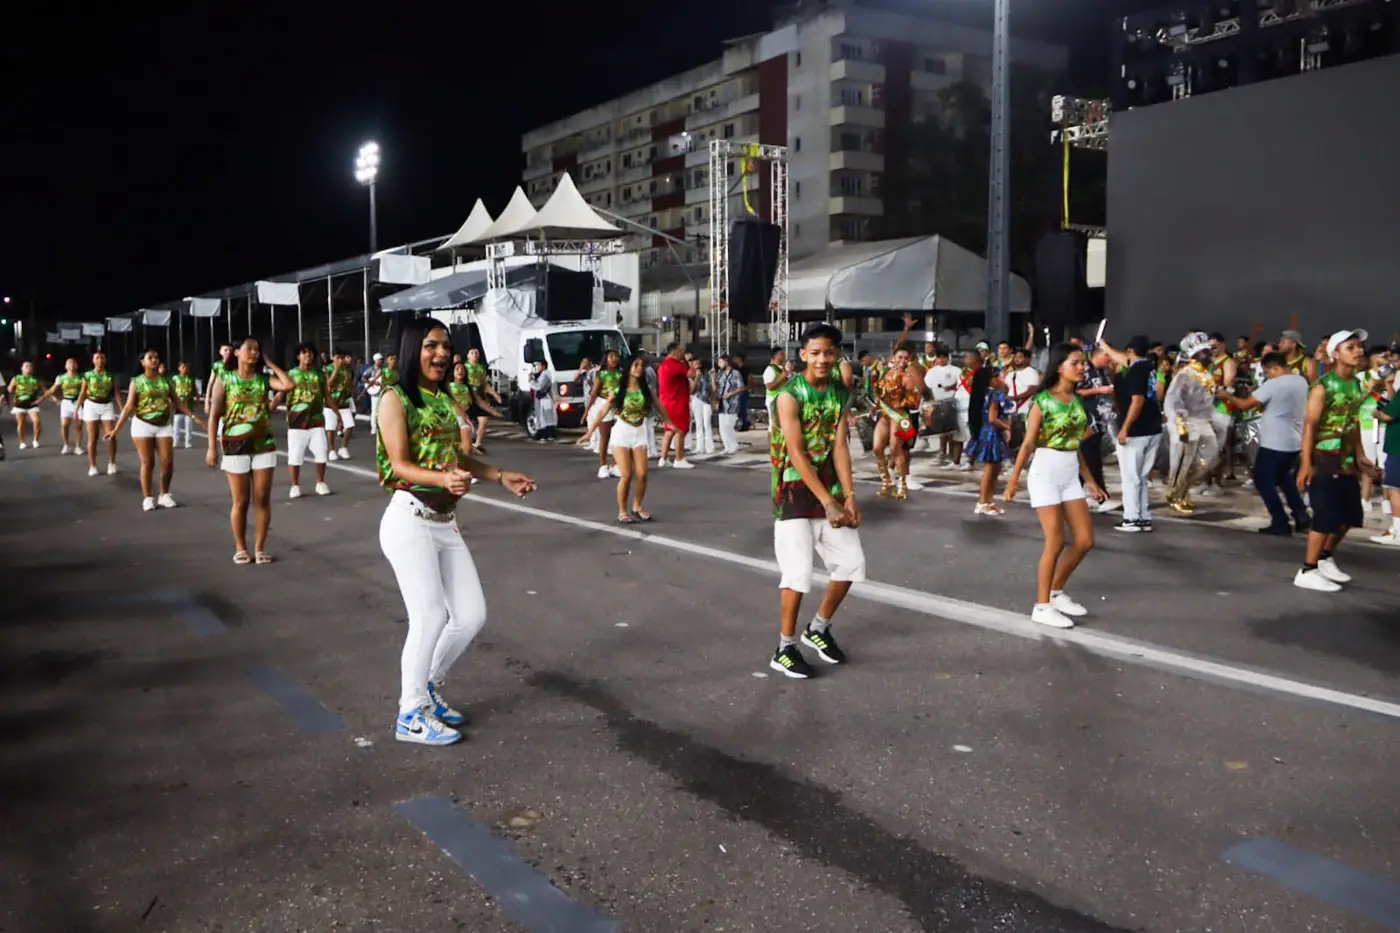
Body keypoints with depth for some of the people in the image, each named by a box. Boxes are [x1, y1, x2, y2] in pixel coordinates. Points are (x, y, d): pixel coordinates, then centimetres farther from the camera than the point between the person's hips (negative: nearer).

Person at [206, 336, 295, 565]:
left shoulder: (264, 379, 5)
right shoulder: (224, 379, -1)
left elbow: (289, 385, -15)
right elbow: (214, 415, -2)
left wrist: (270, 364, -3)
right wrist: (212, 447, -8)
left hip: (264, 445, 2)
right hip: (236, 446, -2)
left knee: (262, 499, 2)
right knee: (241, 501, 4)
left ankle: (260, 548, 11)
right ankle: (240, 548, 17)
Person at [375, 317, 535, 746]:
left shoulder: (445, 399, 14)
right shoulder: (395, 398, -8)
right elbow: (399, 465, -16)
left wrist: (501, 476, 17)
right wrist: (443, 479, -33)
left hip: (445, 522, 8)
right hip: (409, 521, -8)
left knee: (472, 615, 7)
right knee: (429, 618, -8)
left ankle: (427, 687, 29)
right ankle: (412, 715, 9)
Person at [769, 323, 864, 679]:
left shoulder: (841, 393, 5)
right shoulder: (789, 394, -14)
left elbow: (840, 446, 1)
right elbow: (796, 452, -20)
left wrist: (849, 496, -11)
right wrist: (828, 502, -22)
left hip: (828, 487, 7)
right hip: (794, 490, -7)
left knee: (851, 562, 8)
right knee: (798, 570, -11)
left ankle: (819, 628, 27)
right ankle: (785, 648, 4)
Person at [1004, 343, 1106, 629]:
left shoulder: (1077, 400, 10)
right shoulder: (1042, 400, -10)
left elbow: (1076, 445, 16)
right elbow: (1028, 443, -10)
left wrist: (1089, 479, 16)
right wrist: (1013, 478, -14)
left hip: (1071, 474, 7)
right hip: (1045, 472, -7)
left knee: (1085, 540, 5)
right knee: (1056, 541, -8)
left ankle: (1056, 592, 23)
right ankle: (1042, 606, 4)